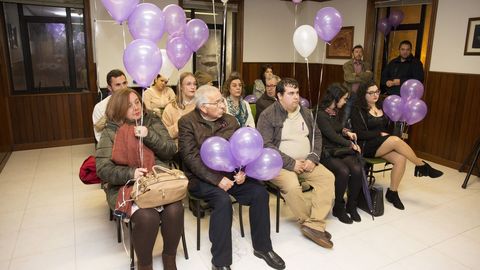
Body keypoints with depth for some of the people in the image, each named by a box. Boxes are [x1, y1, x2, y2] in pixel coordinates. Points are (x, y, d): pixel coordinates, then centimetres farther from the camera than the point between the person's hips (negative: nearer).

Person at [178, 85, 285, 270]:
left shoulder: (230, 121, 8)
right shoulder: (187, 123, -7)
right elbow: (191, 157, -15)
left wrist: (242, 171, -13)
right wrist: (217, 179, -22)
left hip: (230, 172, 5)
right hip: (202, 178, -5)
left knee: (260, 192, -14)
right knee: (222, 201, -31)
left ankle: (262, 247, 4)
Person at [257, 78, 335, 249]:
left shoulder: (305, 112, 12)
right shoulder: (268, 115, -7)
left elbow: (317, 135, 14)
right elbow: (266, 145, -15)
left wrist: (313, 158, -5)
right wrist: (291, 163, -18)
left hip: (306, 162, 6)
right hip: (280, 164, -5)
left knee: (327, 177, -16)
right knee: (292, 186, -31)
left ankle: (313, 225, -18)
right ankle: (315, 223, -6)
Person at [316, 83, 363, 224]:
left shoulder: (336, 112, 15)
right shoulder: (321, 114, -9)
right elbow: (331, 135, -12)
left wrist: (345, 132, 9)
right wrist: (350, 144, -2)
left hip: (342, 150, 7)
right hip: (327, 153, -7)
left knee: (357, 169, -21)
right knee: (343, 171, -32)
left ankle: (351, 205, -2)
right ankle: (338, 208, -10)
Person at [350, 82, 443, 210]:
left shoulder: (382, 107, 16)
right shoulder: (358, 110, -2)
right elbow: (360, 133, -10)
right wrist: (380, 134, -13)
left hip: (385, 145, 6)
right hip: (367, 146, -6)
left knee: (400, 159, -24)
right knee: (396, 140, -29)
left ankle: (392, 192, -10)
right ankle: (422, 166, -11)